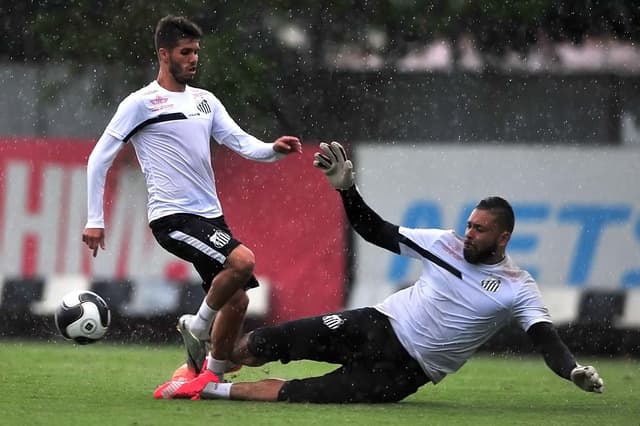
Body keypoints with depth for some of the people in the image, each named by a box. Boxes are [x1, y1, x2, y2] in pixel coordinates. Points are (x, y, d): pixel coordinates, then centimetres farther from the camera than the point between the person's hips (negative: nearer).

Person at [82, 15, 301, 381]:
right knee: (243, 260, -26)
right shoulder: (141, 103, -5)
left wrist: (273, 149, -16)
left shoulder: (205, 100, 15)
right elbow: (100, 159, -4)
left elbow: (241, 142, 7)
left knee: (237, 301, 4)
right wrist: (95, 220, -7)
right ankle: (198, 327, -6)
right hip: (173, 216, -8)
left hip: (211, 216, 8)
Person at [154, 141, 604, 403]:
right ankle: (208, 369, 20)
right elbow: (376, 231, 8)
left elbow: (546, 338, -19)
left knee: (297, 395, -22)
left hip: (402, 371, -4)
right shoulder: (446, 244, 5)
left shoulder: (518, 288, -7)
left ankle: (213, 390, -7)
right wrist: (346, 187, -5)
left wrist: (573, 369, -39)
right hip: (375, 325, 4)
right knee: (259, 345, -6)